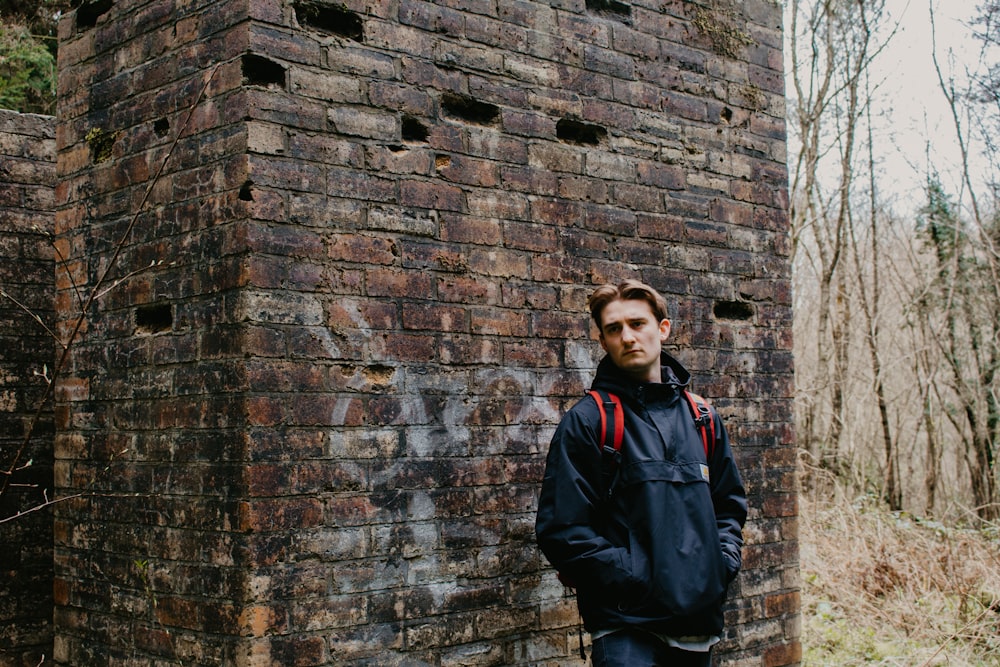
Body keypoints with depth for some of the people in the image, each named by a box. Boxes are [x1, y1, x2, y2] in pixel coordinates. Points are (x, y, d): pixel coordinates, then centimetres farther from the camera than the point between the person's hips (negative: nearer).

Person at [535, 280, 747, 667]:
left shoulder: (701, 417, 11)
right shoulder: (587, 421, -4)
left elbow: (729, 504, 21)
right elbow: (561, 531, -9)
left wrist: (723, 565, 3)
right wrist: (639, 579, -16)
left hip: (699, 620, 5)